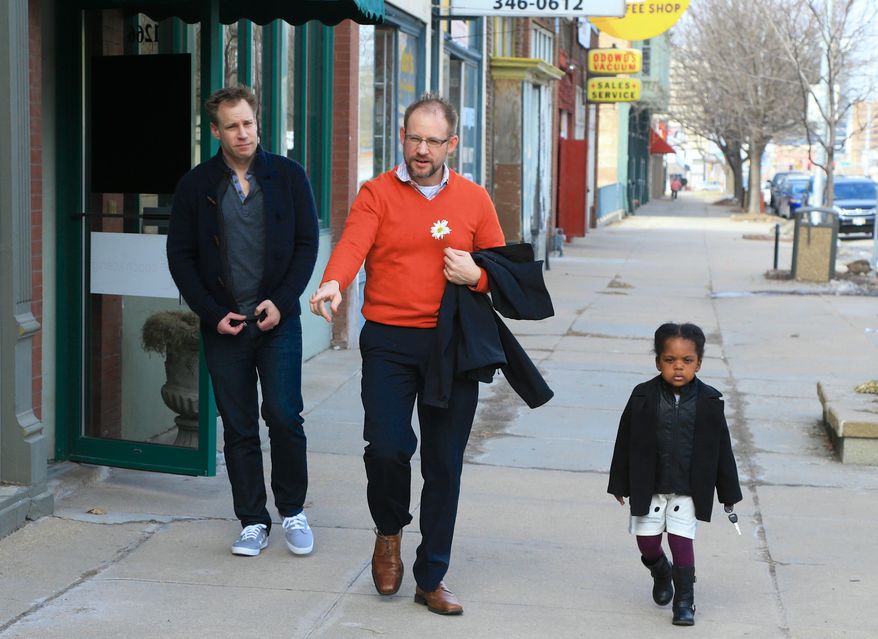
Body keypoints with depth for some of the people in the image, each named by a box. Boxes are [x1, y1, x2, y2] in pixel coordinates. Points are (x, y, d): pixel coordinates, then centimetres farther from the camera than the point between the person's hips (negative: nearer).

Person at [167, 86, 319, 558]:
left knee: (284, 417, -5)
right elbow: (181, 257, 5)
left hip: (277, 320, -1)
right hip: (223, 324, 1)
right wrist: (212, 313, -4)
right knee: (238, 428, 6)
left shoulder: (288, 176, 3)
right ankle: (253, 522, 15)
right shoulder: (196, 185, 4)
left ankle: (293, 511, 14)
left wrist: (282, 301, -9)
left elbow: (306, 244, 2)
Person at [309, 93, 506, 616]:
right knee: (387, 447, -13)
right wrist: (333, 284, -36)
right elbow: (353, 243, -15)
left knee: (445, 463, 4)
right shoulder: (377, 194, 3)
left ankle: (431, 579, 17)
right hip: (389, 342, -2)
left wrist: (476, 276, -8)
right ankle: (389, 533, 20)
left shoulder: (474, 200, 9)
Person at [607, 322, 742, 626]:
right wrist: (620, 484, 3)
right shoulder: (643, 397, -8)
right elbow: (626, 442, 0)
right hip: (648, 486, 1)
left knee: (681, 540, -5)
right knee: (647, 542, 7)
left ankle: (684, 601, 8)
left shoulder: (709, 401, -7)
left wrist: (729, 493, 2)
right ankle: (661, 573, 40)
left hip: (688, 488, -1)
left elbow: (721, 449, 0)